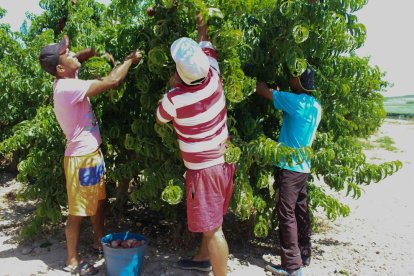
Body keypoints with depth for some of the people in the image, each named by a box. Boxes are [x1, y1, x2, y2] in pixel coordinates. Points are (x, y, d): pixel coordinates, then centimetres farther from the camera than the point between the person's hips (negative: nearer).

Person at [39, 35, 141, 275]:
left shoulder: (67, 81, 3)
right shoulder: (68, 88, -25)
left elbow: (80, 58, 22)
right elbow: (111, 81, -26)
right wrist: (130, 59, -11)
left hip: (92, 153, 9)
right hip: (81, 157, -9)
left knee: (99, 201, 23)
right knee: (78, 211, 5)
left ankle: (99, 241, 42)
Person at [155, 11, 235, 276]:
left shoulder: (174, 100, -22)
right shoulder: (214, 78, -9)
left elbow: (160, 118, 2)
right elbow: (208, 50, 13)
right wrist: (203, 29, 27)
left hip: (204, 170, -8)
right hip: (222, 161, 8)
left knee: (213, 228, 2)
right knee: (211, 220, 23)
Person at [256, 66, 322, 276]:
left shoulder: (294, 101, -17)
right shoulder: (316, 106, 8)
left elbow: (262, 90, -11)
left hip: (289, 166, -8)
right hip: (304, 166, 8)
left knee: (287, 215, -1)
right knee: (301, 212, 16)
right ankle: (304, 256, 29)